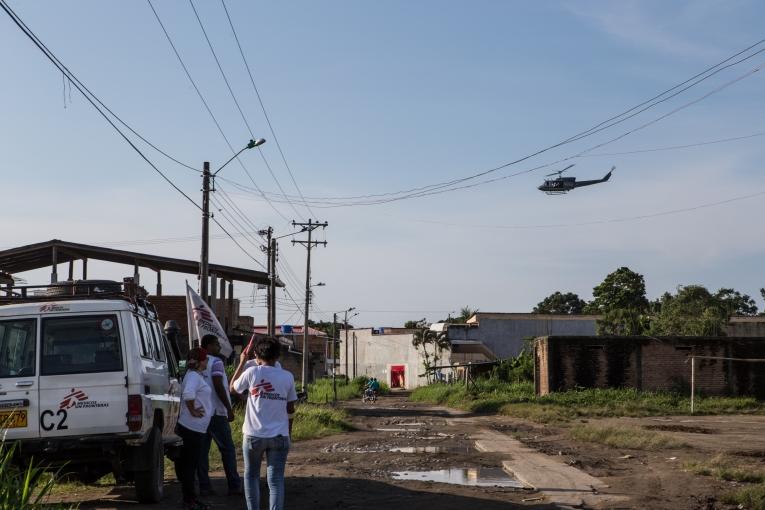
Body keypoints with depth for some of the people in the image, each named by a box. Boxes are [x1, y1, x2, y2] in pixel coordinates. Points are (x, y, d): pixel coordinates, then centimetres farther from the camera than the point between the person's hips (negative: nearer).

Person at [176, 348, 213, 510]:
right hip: (193, 428, -10)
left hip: (195, 428, 10)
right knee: (190, 464, -4)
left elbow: (188, 393, 29)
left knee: (189, 464, 14)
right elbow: (188, 394, -35)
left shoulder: (195, 375, 15)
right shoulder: (194, 376, -16)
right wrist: (193, 411, -22)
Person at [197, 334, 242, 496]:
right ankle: (234, 486, 1)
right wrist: (229, 409, -16)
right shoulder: (216, 362, -10)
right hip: (216, 412, -7)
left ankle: (204, 486, 5)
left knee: (202, 449, 6)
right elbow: (218, 387, -19)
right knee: (227, 449, 0)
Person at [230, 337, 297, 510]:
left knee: (251, 476, 17)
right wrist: (288, 430, 19)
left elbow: (233, 387, 11)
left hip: (254, 435, -1)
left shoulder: (251, 372, -7)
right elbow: (290, 408, 6)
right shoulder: (287, 377, 0)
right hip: (279, 436, 1)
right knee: (276, 480, 2)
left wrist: (242, 363, 18)